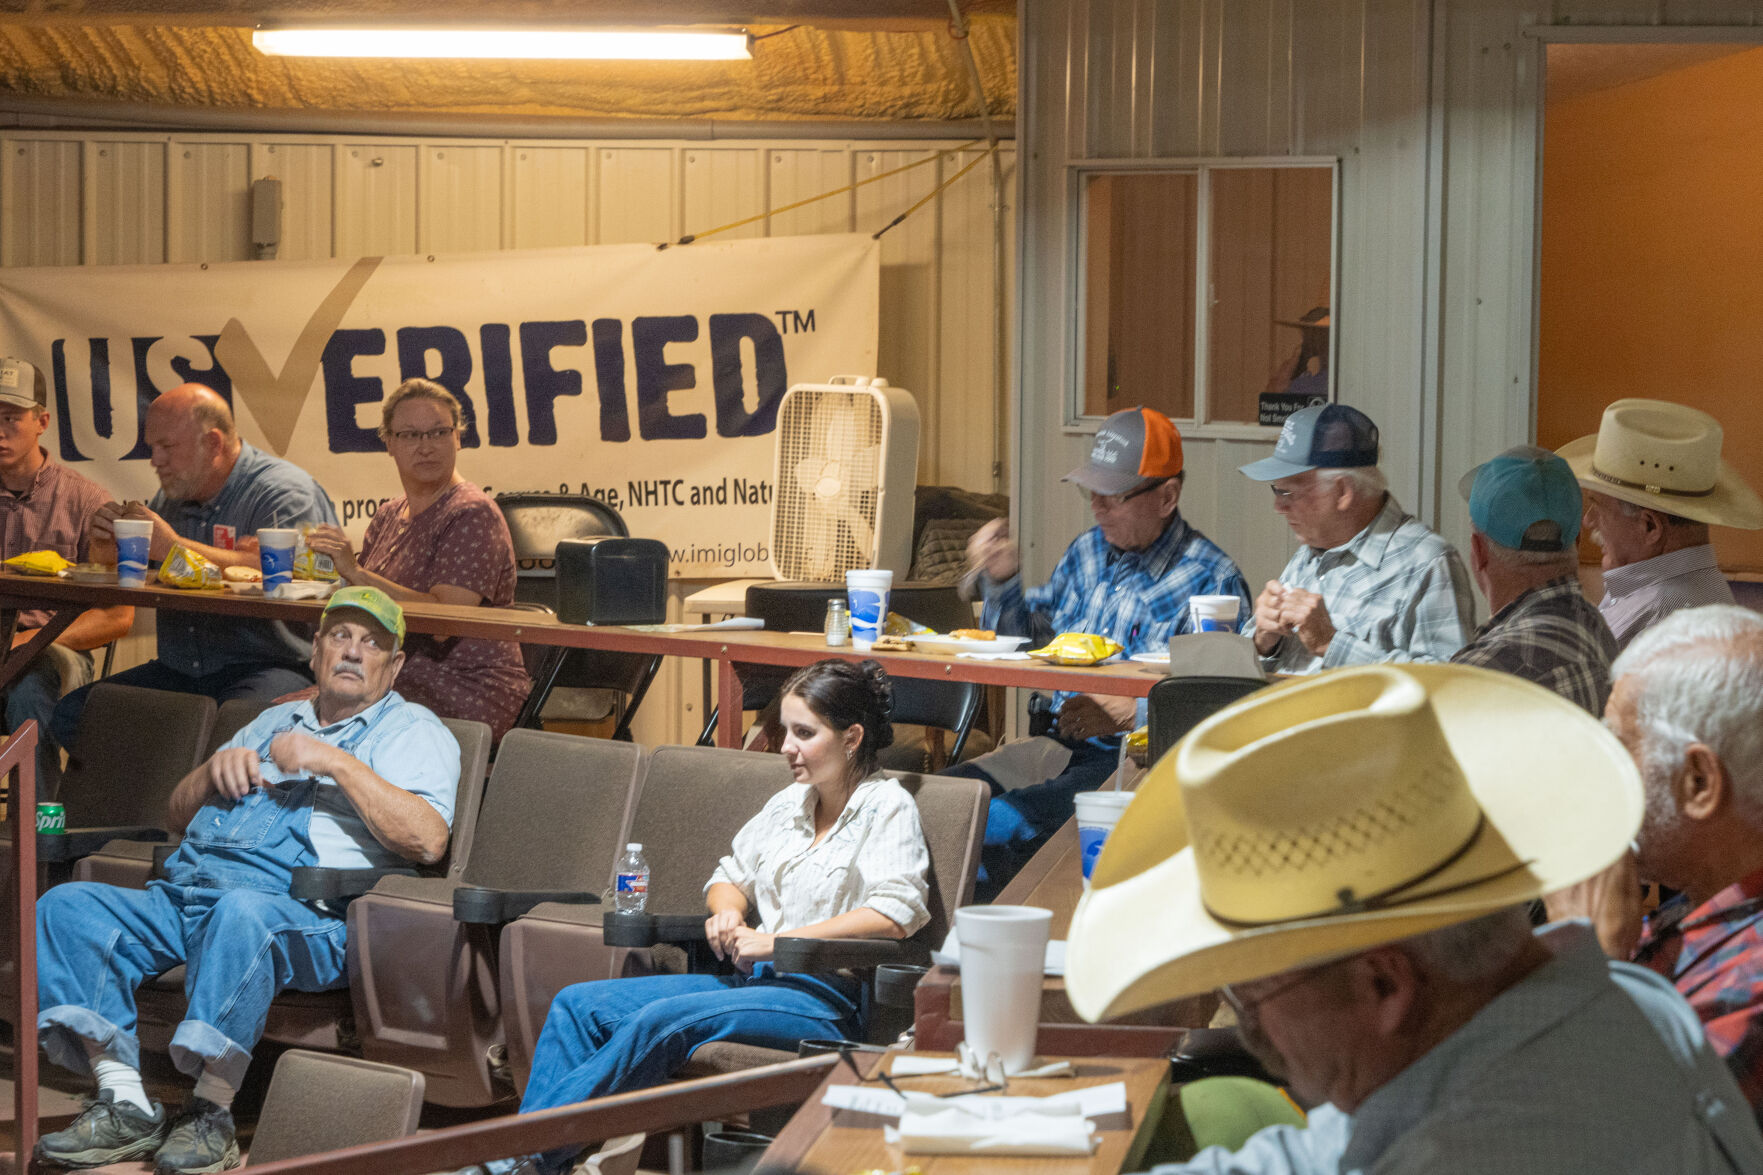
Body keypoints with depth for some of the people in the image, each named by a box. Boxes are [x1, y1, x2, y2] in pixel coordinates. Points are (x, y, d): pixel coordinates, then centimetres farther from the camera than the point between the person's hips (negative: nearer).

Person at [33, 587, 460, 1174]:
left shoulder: (412, 731, 13)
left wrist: (338, 763, -9)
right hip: (182, 897, 7)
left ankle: (210, 1116, -36)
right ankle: (126, 1106, -23)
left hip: (303, 913, -7)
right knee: (67, 906, -17)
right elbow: (180, 813, 32)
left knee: (242, 912, -41)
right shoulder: (276, 721, 33)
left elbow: (427, 839, -7)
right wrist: (215, 767, 10)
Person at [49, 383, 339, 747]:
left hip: (271, 666, -8)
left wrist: (173, 547, -19)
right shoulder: (173, 496, 18)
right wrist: (107, 546, 2)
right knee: (70, 714, -11)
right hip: (179, 671, 8)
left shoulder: (284, 491, -6)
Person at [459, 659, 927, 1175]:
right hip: (753, 979, 9)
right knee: (578, 1005, -6)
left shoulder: (888, 807, -4)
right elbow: (730, 876, 29)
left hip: (826, 999, -9)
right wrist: (727, 912, 3)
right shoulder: (788, 804, 19)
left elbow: (894, 916, -18)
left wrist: (777, 941, -17)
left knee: (663, 1020, -31)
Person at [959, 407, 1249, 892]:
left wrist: (1130, 714, -21)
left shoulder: (1212, 580, -7)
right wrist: (1003, 581, 7)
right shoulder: (1087, 552, 15)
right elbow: (1020, 646, 25)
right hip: (1060, 745, 7)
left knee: (1003, 822, -29)